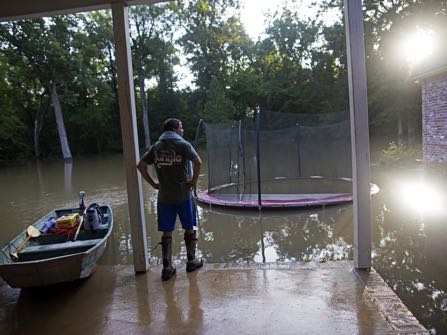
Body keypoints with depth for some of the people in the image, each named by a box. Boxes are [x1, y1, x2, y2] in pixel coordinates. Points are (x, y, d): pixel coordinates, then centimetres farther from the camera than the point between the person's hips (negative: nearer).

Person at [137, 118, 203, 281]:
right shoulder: (183, 145, -6)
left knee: (166, 232, 9)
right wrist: (194, 180, -10)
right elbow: (198, 161, -21)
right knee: (190, 229, 13)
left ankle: (167, 267, 14)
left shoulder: (156, 147, 8)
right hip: (183, 195, -3)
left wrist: (153, 183, 5)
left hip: (164, 196, 4)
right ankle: (191, 261, 25)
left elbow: (140, 165, 3)